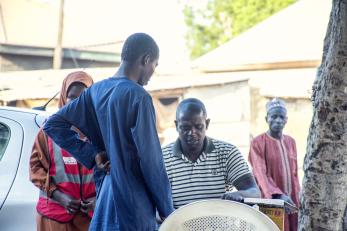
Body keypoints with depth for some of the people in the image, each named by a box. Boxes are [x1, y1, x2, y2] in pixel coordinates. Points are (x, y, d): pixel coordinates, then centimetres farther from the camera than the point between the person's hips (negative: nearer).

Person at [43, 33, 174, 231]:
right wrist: (168, 210, -5)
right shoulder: (138, 96, -16)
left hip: (104, 205, 8)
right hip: (133, 209, -8)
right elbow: (151, 161, -16)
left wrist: (93, 155, 3)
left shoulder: (96, 90, 7)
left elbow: (54, 124, 11)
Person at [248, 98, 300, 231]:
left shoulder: (291, 142, 11)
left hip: (291, 201, 5)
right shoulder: (258, 143, -7)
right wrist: (278, 195, -31)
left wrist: (297, 198, 10)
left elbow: (294, 174, 16)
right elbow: (261, 174, -17)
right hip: (270, 202, -5)